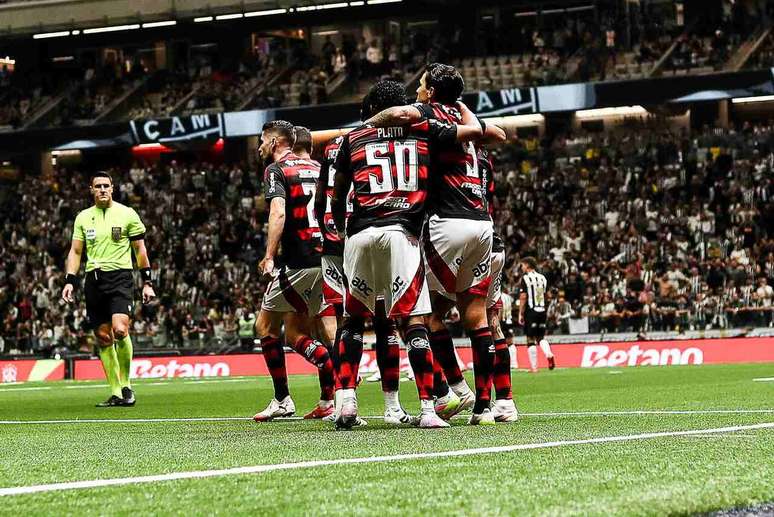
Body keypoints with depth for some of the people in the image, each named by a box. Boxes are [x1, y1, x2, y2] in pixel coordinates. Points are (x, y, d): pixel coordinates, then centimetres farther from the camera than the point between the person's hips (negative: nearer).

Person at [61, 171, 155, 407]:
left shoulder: (127, 214, 3)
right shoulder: (83, 217, 12)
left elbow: (140, 249, 7)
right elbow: (75, 251, 15)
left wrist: (147, 283, 3)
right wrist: (69, 281, 3)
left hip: (120, 276, -4)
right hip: (93, 279, 4)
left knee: (120, 330, -21)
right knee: (103, 337, 1)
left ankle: (126, 384, -4)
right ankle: (116, 393, 7)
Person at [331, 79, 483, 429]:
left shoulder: (354, 139, 19)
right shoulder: (422, 131, 15)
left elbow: (337, 198, 24)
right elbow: (474, 129, 23)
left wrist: (343, 230, 40)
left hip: (359, 233, 2)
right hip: (401, 232, -2)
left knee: (353, 318, 15)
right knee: (412, 321, -4)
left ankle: (346, 400, 5)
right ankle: (427, 409, -11)